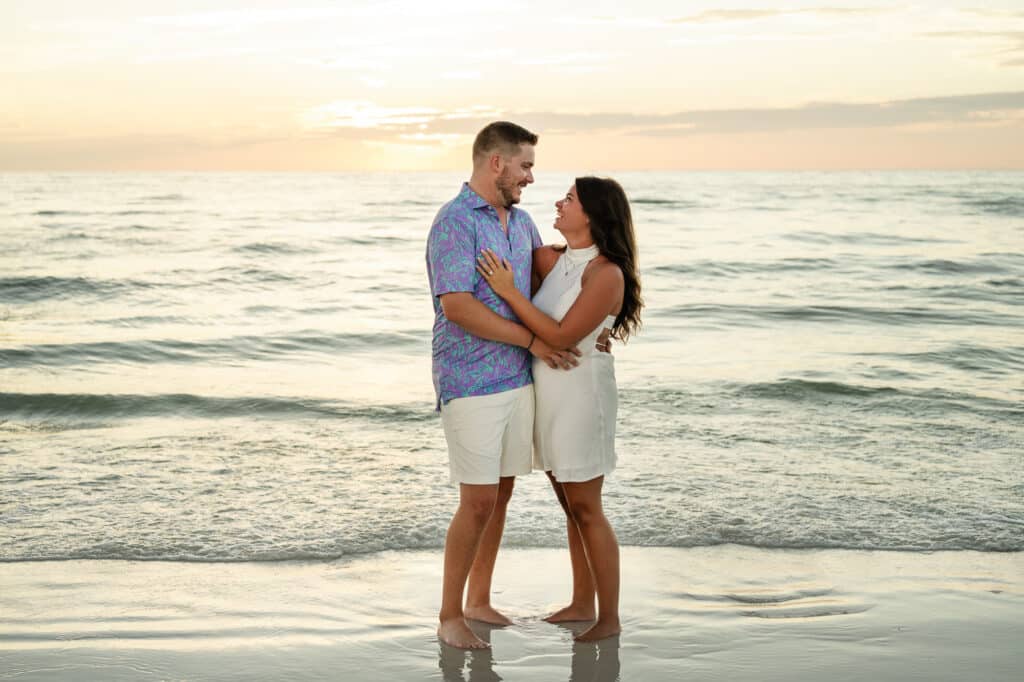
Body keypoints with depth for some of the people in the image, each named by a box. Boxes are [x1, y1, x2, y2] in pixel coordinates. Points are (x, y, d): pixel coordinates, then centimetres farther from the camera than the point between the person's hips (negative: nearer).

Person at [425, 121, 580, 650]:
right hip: (471, 384, -7)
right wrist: (533, 340, -16)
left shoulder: (520, 220, 12)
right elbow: (457, 307, -22)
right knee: (478, 502, -5)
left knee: (501, 495, 13)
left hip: (519, 379, 8)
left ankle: (478, 601, 27)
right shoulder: (455, 221, -13)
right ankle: (449, 616, 9)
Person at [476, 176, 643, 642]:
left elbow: (561, 336, -23)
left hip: (580, 394, -7)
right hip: (547, 393, 7)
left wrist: (508, 292, -22)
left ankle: (610, 618, 12)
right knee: (571, 506, 16)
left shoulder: (607, 274, -18)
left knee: (586, 510, 0)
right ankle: (582, 603, 29)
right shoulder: (554, 260, 3)